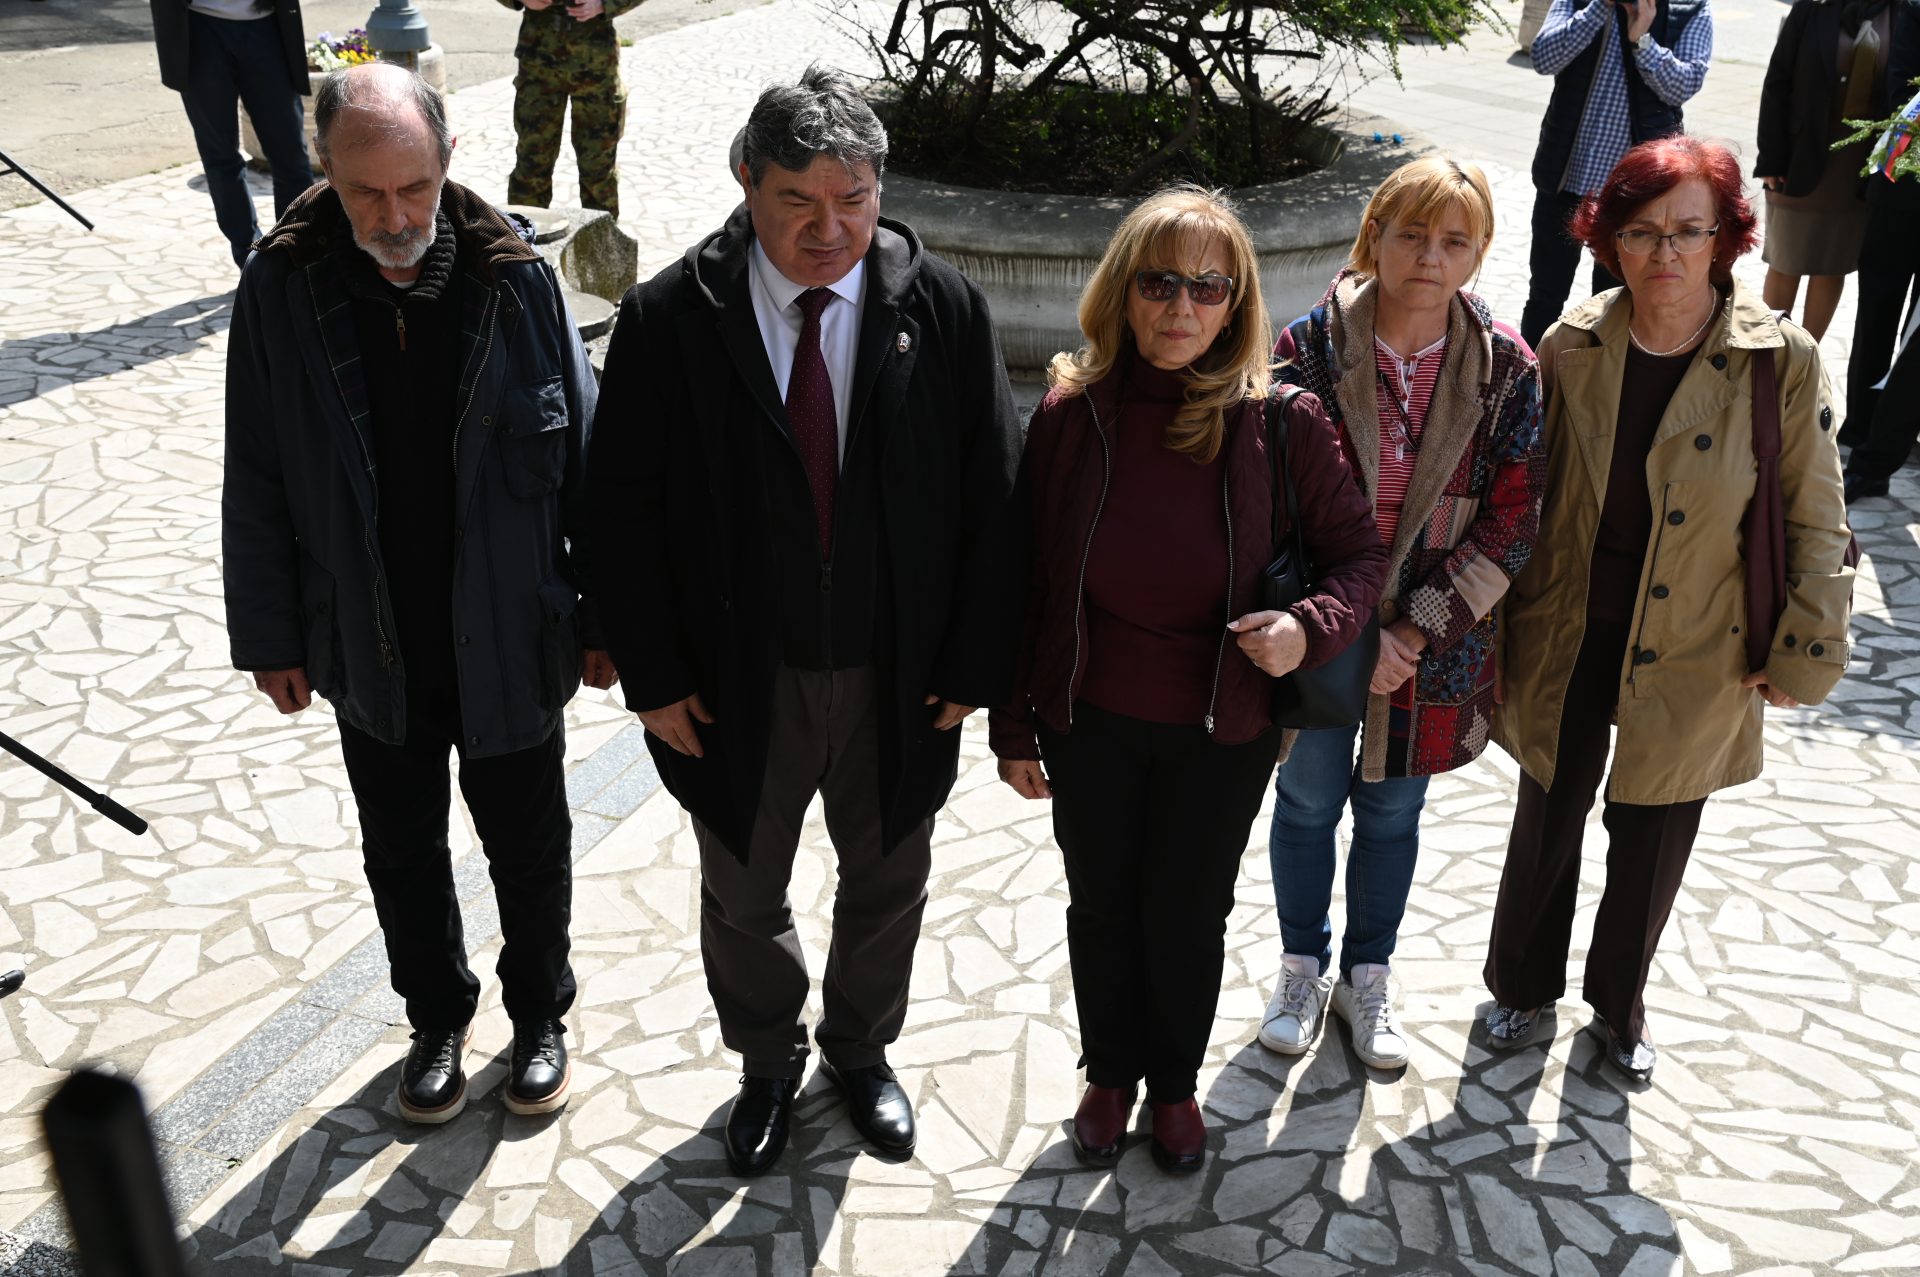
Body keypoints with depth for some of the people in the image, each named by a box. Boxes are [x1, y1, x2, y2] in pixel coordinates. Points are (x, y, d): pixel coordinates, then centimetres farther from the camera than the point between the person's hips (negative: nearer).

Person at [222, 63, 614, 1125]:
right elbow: (258, 482, -3)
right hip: (369, 650, 2)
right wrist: (271, 636, 0)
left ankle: (540, 1015, 42)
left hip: (507, 641, -1)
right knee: (403, 852, 20)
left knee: (528, 847, 17)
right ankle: (438, 1019, 44)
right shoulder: (282, 290, -12)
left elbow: (583, 459, -7)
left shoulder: (514, 279, -15)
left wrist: (603, 613, -3)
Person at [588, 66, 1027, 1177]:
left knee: (887, 884, 22)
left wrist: (975, 662, -8)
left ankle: (861, 1050, 50)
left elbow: (996, 497, -7)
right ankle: (768, 1064, 48)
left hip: (903, 678, 1)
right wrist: (655, 675, -8)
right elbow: (625, 506, -7)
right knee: (743, 897, 20)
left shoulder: (946, 309, -11)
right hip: (739, 681, 0)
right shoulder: (669, 317, -13)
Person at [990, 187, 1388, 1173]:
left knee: (1188, 918, 16)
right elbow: (1025, 581, -3)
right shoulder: (1071, 414, -11)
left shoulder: (1280, 422, -15)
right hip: (1089, 722, 1)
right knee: (1102, 908, 19)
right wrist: (1013, 727, 1)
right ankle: (1110, 1072, 45)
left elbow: (1359, 553, -3)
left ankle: (1175, 1083, 44)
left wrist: (1311, 627, -24)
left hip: (1222, 730, -1)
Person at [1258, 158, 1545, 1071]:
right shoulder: (1311, 347, -12)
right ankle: (1303, 970, 40)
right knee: (1309, 802, 16)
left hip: (1434, 643, 1)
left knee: (1392, 811, 18)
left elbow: (1511, 521, -7)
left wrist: (1420, 629, -15)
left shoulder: (1505, 368, -8)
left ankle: (1367, 978, 40)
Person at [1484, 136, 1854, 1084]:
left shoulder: (1780, 363, -14)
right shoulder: (1571, 348, -8)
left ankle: (1619, 998, 42)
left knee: (1652, 844, 16)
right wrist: (1502, 617, 4)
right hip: (1564, 640, 1)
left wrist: (1803, 655, -5)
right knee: (1548, 820, 17)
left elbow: (1814, 524, -6)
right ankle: (1523, 984, 42)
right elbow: (1527, 491, 2)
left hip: (1694, 656, -1)